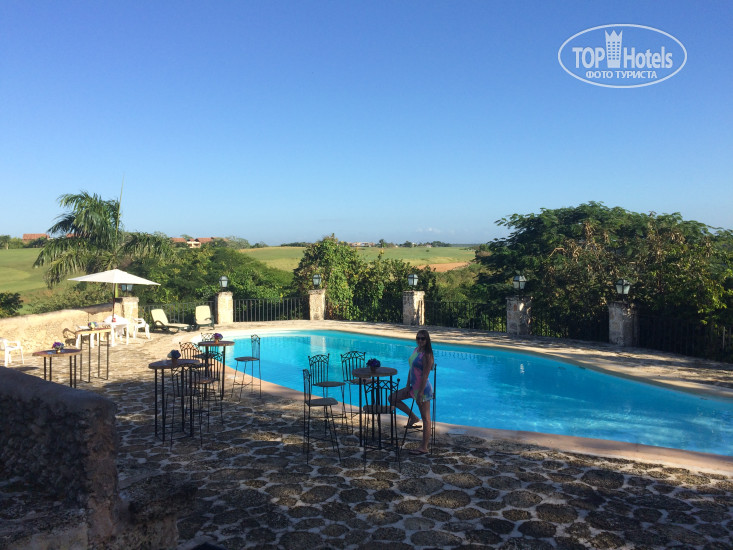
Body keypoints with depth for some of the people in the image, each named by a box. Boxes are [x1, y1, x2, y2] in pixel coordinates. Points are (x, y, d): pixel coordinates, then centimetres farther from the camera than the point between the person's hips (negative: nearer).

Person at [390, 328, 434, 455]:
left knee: (425, 418, 1)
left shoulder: (427, 355, -20)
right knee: (392, 398, 14)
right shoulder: (416, 350, 7)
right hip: (413, 387, 10)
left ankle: (424, 447, 10)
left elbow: (425, 376, -21)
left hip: (423, 389, -10)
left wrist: (420, 394, -21)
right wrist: (408, 386, 9)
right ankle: (413, 417, 21)